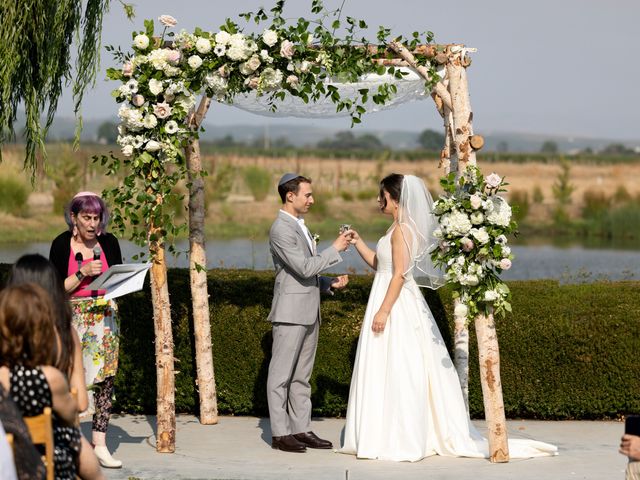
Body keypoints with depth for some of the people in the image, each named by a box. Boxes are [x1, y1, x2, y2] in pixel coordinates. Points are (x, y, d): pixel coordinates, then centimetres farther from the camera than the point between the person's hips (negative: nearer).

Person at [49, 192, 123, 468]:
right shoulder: (61, 244, -3)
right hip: (74, 319, -3)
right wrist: (83, 273, -17)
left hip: (105, 318, 3)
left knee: (105, 378, -3)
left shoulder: (108, 242, 6)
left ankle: (100, 443, -1)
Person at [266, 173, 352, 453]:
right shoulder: (281, 229, -14)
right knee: (282, 375, -3)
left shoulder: (300, 227, 17)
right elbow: (304, 267, -20)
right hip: (290, 312, -9)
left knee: (301, 376, 11)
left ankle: (301, 429, 15)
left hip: (308, 312, 9)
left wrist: (330, 283, 8)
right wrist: (335, 250, -13)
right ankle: (280, 433, -1)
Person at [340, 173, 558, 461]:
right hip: (397, 305, 10)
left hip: (397, 307, -10)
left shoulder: (401, 230, -14)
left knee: (395, 372, -7)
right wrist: (358, 243, 14)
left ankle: (401, 441, -4)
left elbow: (399, 274, -20)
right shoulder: (400, 228, 15)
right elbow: (379, 265, 21)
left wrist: (383, 311, -22)